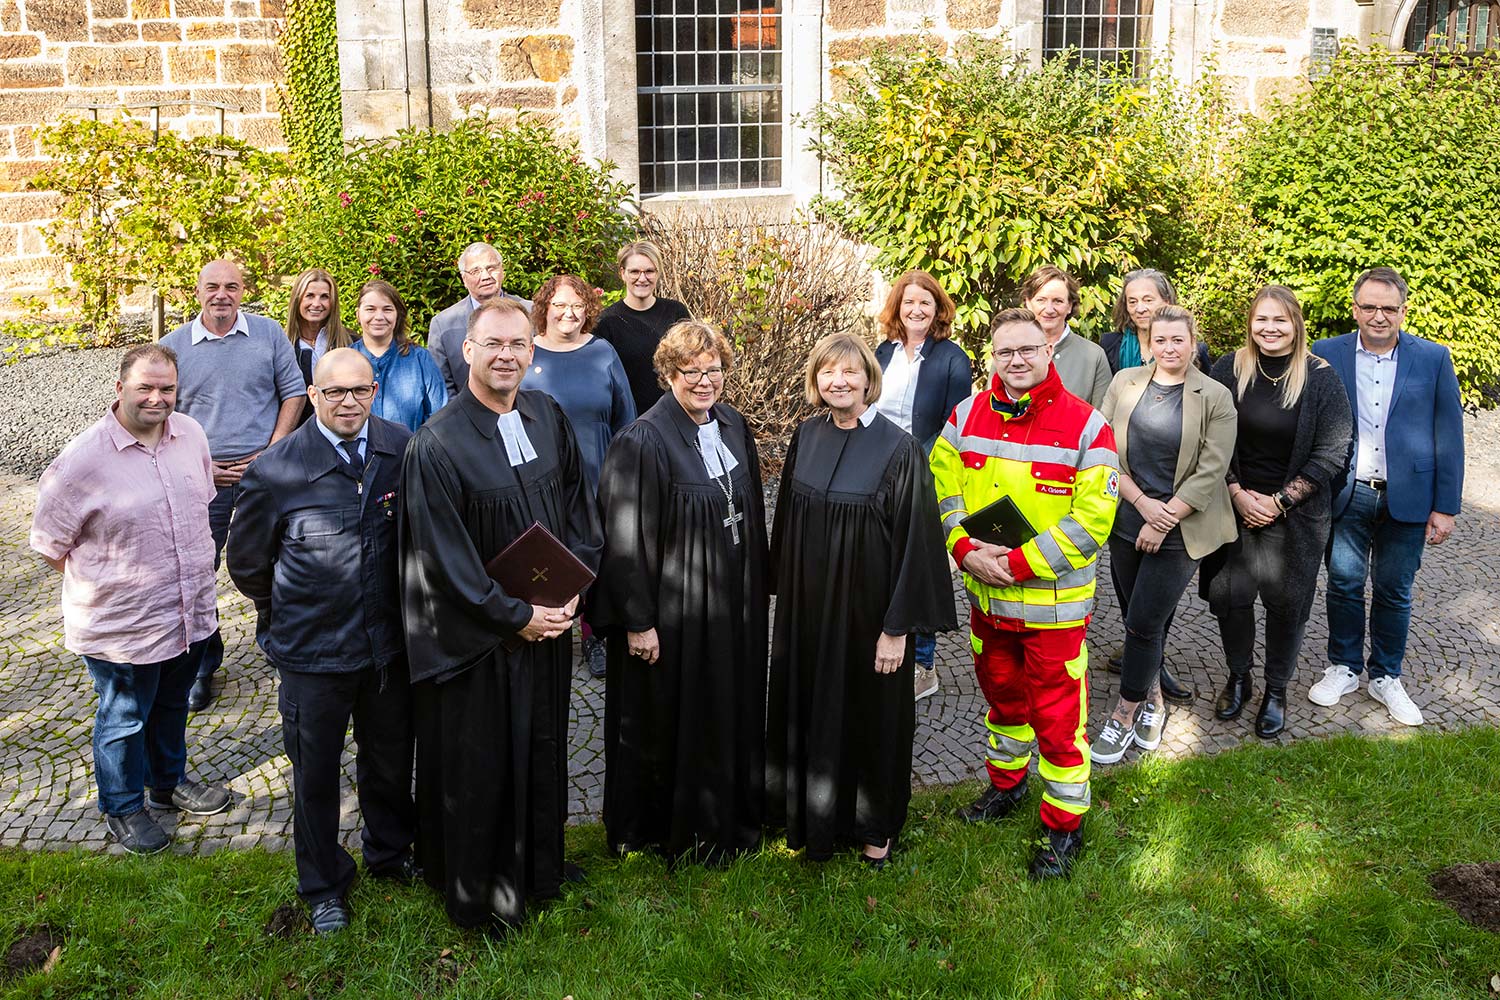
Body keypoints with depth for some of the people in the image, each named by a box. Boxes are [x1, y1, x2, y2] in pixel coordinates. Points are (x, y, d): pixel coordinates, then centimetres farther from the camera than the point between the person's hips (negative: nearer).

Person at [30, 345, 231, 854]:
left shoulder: (190, 434, -4)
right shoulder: (84, 459, -21)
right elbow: (48, 542, -10)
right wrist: (100, 587, -6)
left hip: (190, 614, 6)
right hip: (122, 626, -5)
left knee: (172, 705, 26)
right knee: (124, 719, 15)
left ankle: (169, 783, 49)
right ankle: (123, 808, 37)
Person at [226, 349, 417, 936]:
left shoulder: (403, 450, -7)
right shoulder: (276, 470, -16)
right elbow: (246, 562, -1)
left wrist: (406, 606, 10)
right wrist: (286, 611, 8)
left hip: (390, 642, 3)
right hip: (312, 651, -3)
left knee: (391, 758, 21)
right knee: (316, 771, 14)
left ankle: (390, 853, 46)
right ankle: (323, 886, 35)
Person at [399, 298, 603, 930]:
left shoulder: (548, 417, -1)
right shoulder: (437, 445, -19)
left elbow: (579, 506, 6)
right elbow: (445, 559, -19)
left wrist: (571, 588, -6)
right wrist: (516, 617, -15)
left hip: (547, 623, 6)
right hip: (475, 637, -5)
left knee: (542, 749, 20)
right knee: (477, 766, 9)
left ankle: (539, 866, 42)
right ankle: (477, 895, 30)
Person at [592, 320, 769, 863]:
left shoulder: (734, 427, 4)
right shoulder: (643, 441, -18)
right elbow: (625, 538, -18)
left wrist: (756, 592, 14)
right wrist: (638, 620, -18)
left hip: (733, 603, 7)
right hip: (672, 609, -7)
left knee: (729, 712, 17)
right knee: (668, 720, 8)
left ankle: (728, 815, 36)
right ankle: (654, 831, 27)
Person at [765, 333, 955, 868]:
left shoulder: (898, 449, -16)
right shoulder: (806, 437, 0)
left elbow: (916, 540, -15)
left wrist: (897, 627, -16)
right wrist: (785, 591, 12)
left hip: (867, 609, -5)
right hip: (807, 606, 5)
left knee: (870, 713, 11)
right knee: (810, 710, 16)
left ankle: (875, 825, 32)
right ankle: (812, 809, 37)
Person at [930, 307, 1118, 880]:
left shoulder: (1085, 425, -14)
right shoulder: (967, 417, 0)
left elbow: (1094, 517, -16)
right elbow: (942, 489, 5)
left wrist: (1020, 562, -20)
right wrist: (966, 549, -12)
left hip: (1053, 603, -4)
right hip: (987, 595, 5)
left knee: (1056, 716, 4)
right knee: (1001, 693, 23)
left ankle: (1064, 824, 21)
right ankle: (1006, 784, 46)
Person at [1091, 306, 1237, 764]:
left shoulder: (1215, 397, -5)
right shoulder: (1124, 383, 4)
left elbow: (1210, 471, -8)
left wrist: (1165, 518, -12)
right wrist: (1142, 502, -10)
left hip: (1179, 530, -3)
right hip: (1126, 520, 3)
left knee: (1144, 623, -4)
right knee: (1137, 619, 10)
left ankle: (1125, 713, 11)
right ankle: (1152, 699, 29)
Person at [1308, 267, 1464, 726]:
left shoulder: (1434, 359, -2)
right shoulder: (1327, 355, -2)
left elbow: (1449, 437, 0)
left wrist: (1445, 507, -3)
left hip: (1406, 498, 0)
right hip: (1345, 496, 0)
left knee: (1393, 591, 11)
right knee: (1344, 583, 10)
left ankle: (1386, 677, 27)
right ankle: (1344, 668, 29)